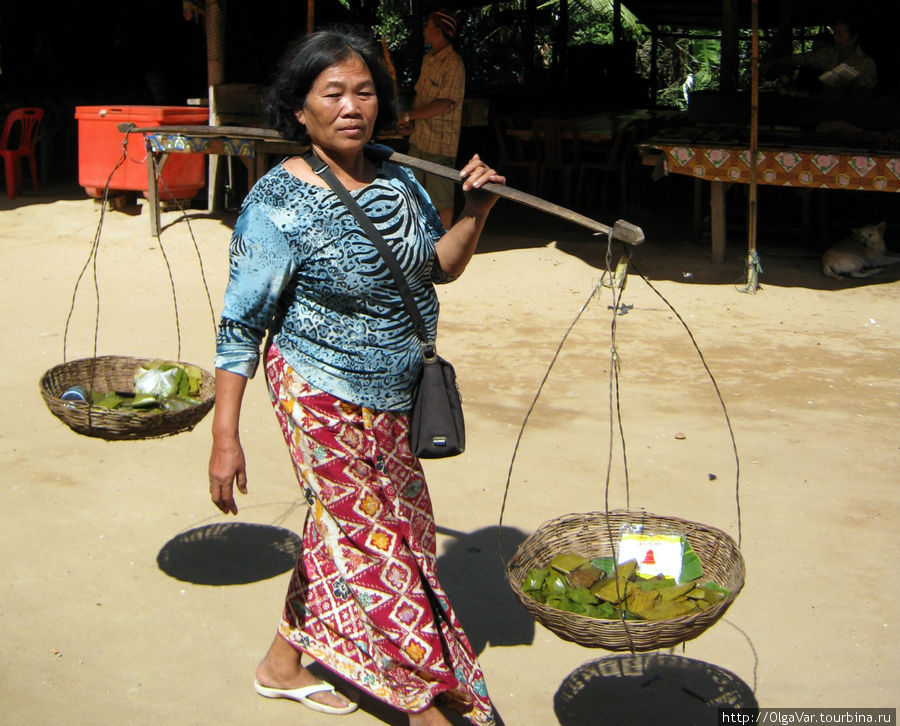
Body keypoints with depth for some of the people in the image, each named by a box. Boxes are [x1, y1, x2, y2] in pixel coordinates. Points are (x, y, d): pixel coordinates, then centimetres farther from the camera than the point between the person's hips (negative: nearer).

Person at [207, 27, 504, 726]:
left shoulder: (396, 179, 1)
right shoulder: (279, 202, -18)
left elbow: (441, 265, 13)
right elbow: (242, 324, -17)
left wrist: (476, 209, -7)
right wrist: (226, 437, -19)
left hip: (391, 402, 7)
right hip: (325, 402, -7)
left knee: (340, 530, 18)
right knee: (377, 545, 2)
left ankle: (284, 663, 39)